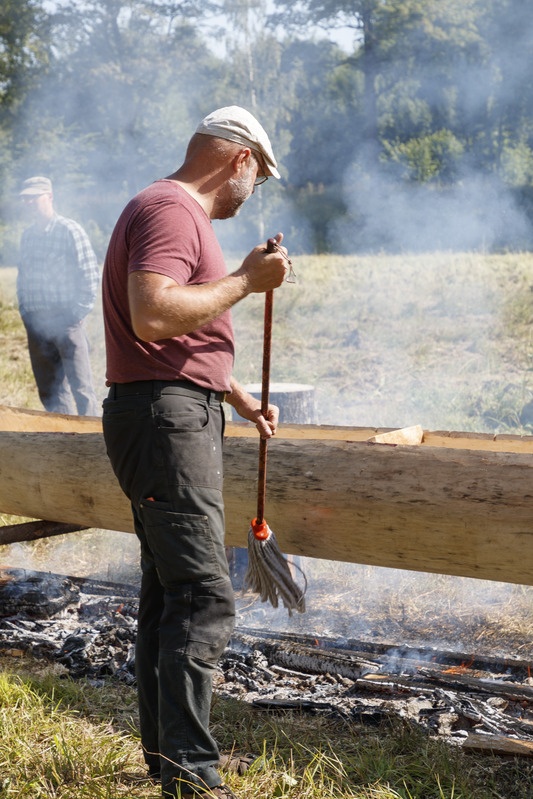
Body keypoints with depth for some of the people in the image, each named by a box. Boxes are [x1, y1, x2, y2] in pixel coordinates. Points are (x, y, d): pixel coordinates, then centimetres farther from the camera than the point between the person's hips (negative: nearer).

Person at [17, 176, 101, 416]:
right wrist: (24, 310, 11)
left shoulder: (70, 230, -6)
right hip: (35, 322, 6)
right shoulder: (27, 236, 13)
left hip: (65, 318, -6)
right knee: (48, 392, 9)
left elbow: (90, 276, -9)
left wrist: (77, 312, -12)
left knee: (81, 387, -8)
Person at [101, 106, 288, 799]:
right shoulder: (170, 209, -12)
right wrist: (246, 281, -19)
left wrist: (238, 397, 28)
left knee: (168, 592, 13)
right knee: (204, 599, -14)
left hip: (181, 417, 11)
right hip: (166, 415, -11)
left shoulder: (182, 215, 24)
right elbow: (152, 317, -28)